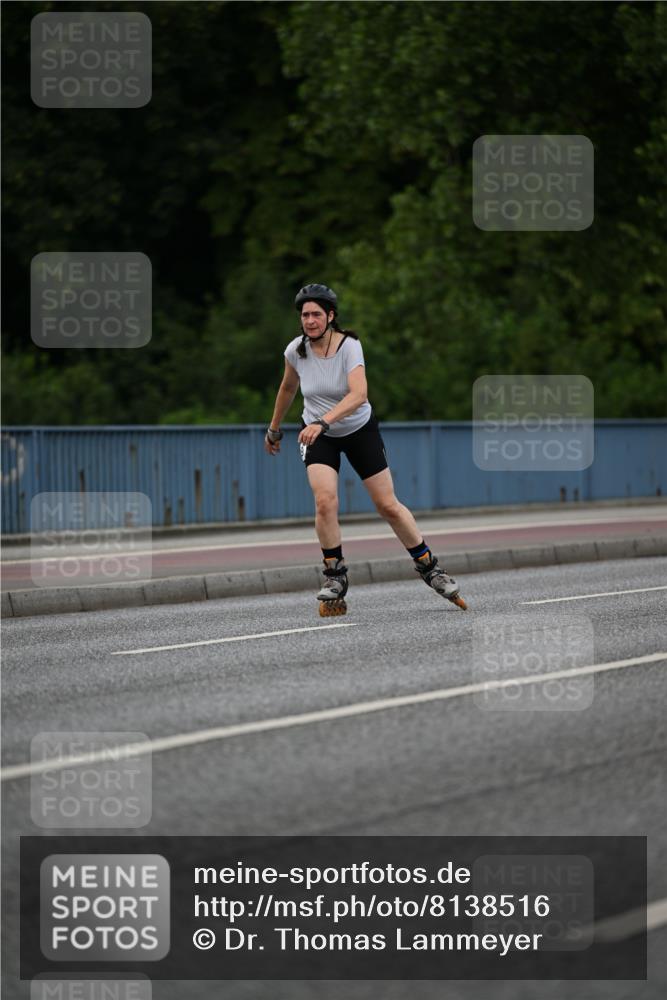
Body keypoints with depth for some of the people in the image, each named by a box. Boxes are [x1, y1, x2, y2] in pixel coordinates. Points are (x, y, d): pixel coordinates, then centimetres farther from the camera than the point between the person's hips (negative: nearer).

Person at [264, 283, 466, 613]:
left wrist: (323, 421, -50)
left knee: (388, 505, 1)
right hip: (318, 435, 2)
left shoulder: (349, 347, -24)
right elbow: (288, 388, 9)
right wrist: (274, 428, 19)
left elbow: (358, 394, -39)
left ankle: (428, 566, 20)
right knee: (325, 500, -21)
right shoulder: (296, 351, -12)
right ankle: (335, 577, -5)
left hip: (360, 429, -2)